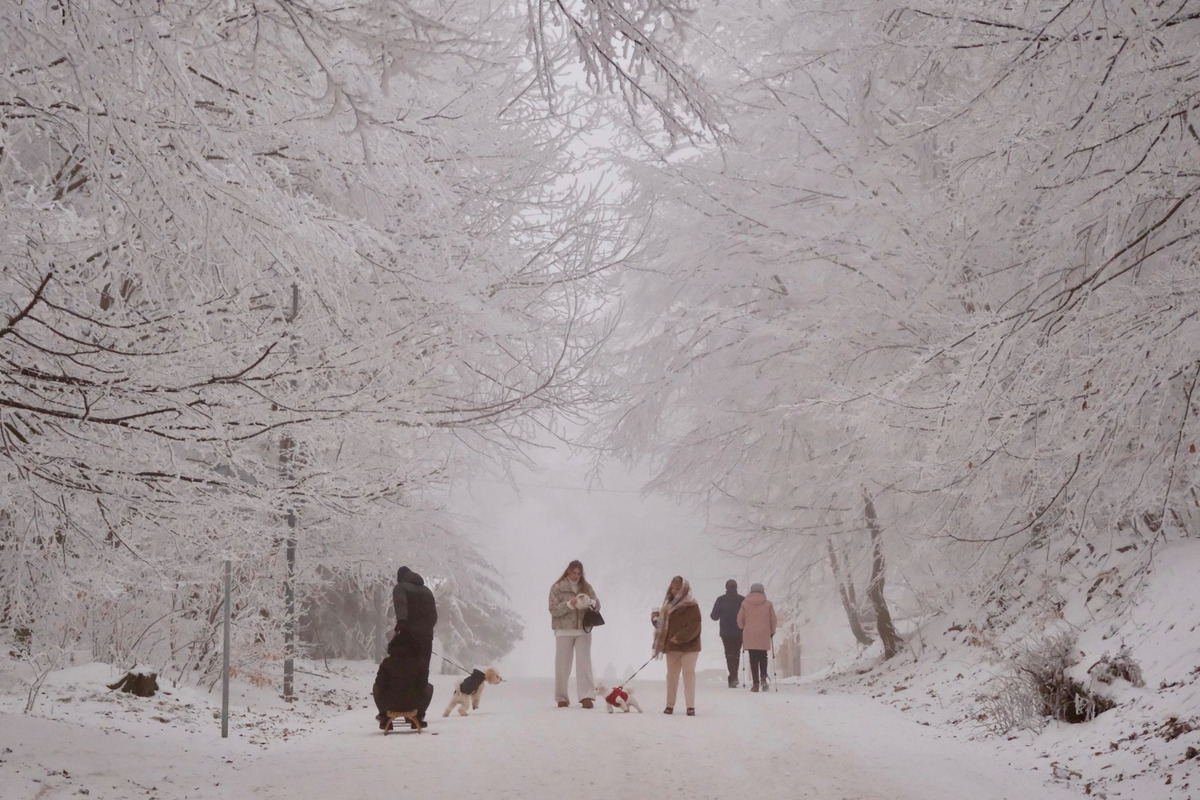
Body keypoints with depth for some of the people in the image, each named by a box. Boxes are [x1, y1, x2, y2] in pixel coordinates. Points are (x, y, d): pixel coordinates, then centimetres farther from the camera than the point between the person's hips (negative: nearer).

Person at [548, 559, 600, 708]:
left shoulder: (586, 587, 9)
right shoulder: (557, 587, 0)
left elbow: (597, 604, 6)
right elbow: (553, 610, -6)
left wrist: (591, 602, -17)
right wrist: (570, 604, -20)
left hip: (583, 630, 2)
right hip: (564, 630, -2)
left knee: (584, 662, -7)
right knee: (562, 664, 2)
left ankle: (586, 697, -14)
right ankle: (561, 698, 10)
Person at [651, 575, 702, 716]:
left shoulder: (691, 606, -8)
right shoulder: (669, 605, 12)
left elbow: (694, 626, -16)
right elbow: (663, 625, 17)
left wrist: (680, 638, -24)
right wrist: (656, 619, -4)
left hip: (688, 646, -6)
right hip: (671, 646, 6)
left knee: (689, 674, -4)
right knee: (671, 675, 9)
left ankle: (691, 706, -2)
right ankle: (670, 705, 15)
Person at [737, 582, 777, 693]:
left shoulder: (745, 603, 2)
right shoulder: (768, 604, 2)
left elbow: (740, 620, 5)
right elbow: (773, 620, 6)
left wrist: (743, 629, 25)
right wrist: (772, 632, 21)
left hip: (749, 635, 0)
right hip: (764, 635, 0)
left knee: (753, 659, 3)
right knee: (763, 657, 15)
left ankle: (756, 684, -1)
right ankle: (763, 677, -7)